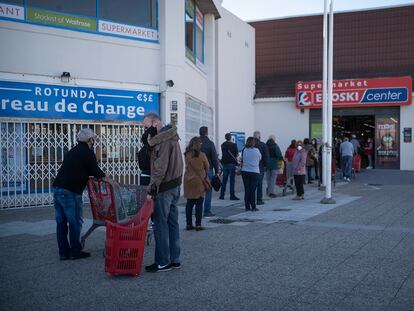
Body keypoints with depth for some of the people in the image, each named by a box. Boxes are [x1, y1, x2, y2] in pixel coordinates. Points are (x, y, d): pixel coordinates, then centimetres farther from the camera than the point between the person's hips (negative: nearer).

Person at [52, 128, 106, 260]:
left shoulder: (73, 151, 21)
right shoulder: (88, 152, -5)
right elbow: (96, 171, -2)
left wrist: (99, 175, 28)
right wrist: (104, 177, 19)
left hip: (57, 189, 8)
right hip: (70, 192, -8)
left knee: (61, 222, 11)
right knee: (75, 222, 2)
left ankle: (63, 252, 17)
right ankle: (75, 252, 7)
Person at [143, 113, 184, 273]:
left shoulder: (163, 139, -17)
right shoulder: (170, 136, 15)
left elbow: (160, 167, -22)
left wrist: (152, 186, -17)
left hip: (164, 188, -10)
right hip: (175, 186, 10)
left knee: (160, 224, -3)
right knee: (172, 222, 13)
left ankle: (163, 262, 3)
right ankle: (174, 259, 19)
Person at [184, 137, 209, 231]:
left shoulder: (187, 155, -2)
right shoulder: (201, 155, -10)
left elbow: (187, 166, 8)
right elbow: (207, 167, 3)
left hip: (188, 180, 4)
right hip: (199, 181, -4)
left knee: (189, 202, 10)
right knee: (199, 203, 1)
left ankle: (189, 224, 13)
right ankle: (198, 225, 1)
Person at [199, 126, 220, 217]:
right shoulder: (210, 143, -7)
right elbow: (215, 158, -7)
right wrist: (217, 171, -1)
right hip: (208, 169, -4)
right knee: (208, 191, 2)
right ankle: (207, 211, 2)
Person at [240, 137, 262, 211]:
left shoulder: (244, 150, 0)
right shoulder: (256, 150, -6)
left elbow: (242, 161, 5)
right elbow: (260, 158, 8)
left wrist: (241, 169, 17)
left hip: (245, 171, 2)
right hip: (255, 172, -2)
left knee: (247, 190, 6)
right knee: (253, 190, 1)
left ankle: (247, 206, 7)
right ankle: (253, 207, 2)